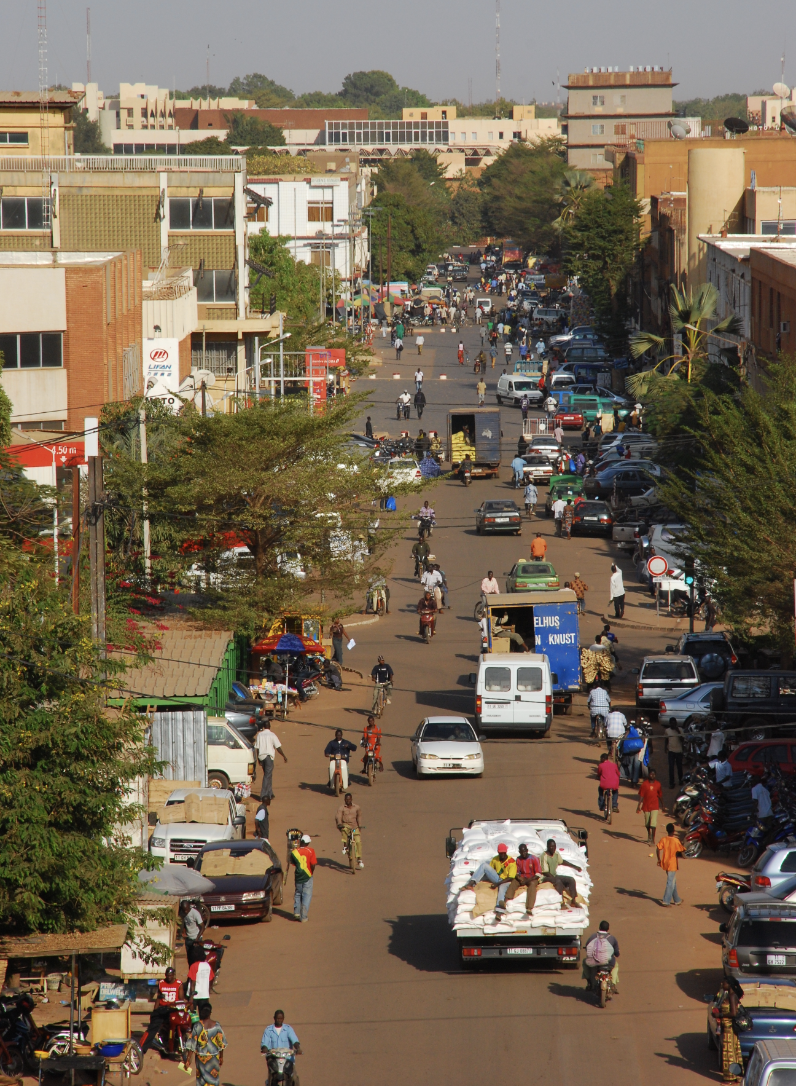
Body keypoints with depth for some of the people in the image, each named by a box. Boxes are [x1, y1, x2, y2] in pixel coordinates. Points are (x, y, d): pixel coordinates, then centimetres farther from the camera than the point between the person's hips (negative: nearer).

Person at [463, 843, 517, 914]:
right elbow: (489, 870, 16)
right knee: (484, 865, -12)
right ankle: (471, 883, -29)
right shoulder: (495, 859, 4)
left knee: (502, 887, -42)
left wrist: (498, 883, -24)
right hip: (497, 879, 5)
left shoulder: (512, 862, -12)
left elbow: (511, 878, -15)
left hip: (506, 881, -5)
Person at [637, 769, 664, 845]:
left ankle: (653, 839, -8)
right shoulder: (644, 784, -4)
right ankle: (649, 836, 38)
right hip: (646, 806, 1)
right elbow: (641, 795, -4)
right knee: (647, 823, 15)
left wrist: (662, 806, 15)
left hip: (655, 806, -1)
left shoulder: (658, 784, 1)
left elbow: (660, 796, 10)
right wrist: (639, 806, -11)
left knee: (653, 823, -12)